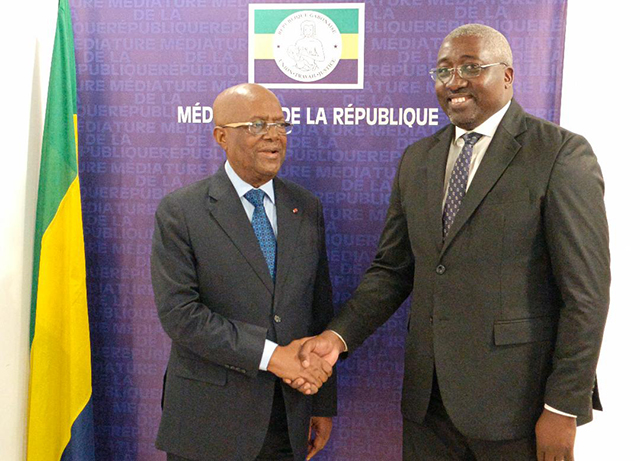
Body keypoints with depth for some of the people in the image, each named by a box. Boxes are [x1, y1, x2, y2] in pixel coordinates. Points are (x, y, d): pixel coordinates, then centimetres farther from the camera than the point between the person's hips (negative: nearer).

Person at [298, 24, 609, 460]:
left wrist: (564, 407, -12)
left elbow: (586, 291, -11)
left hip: (516, 404, -4)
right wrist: (339, 335, -5)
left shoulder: (562, 154, -8)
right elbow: (392, 269, 9)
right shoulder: (417, 160, 9)